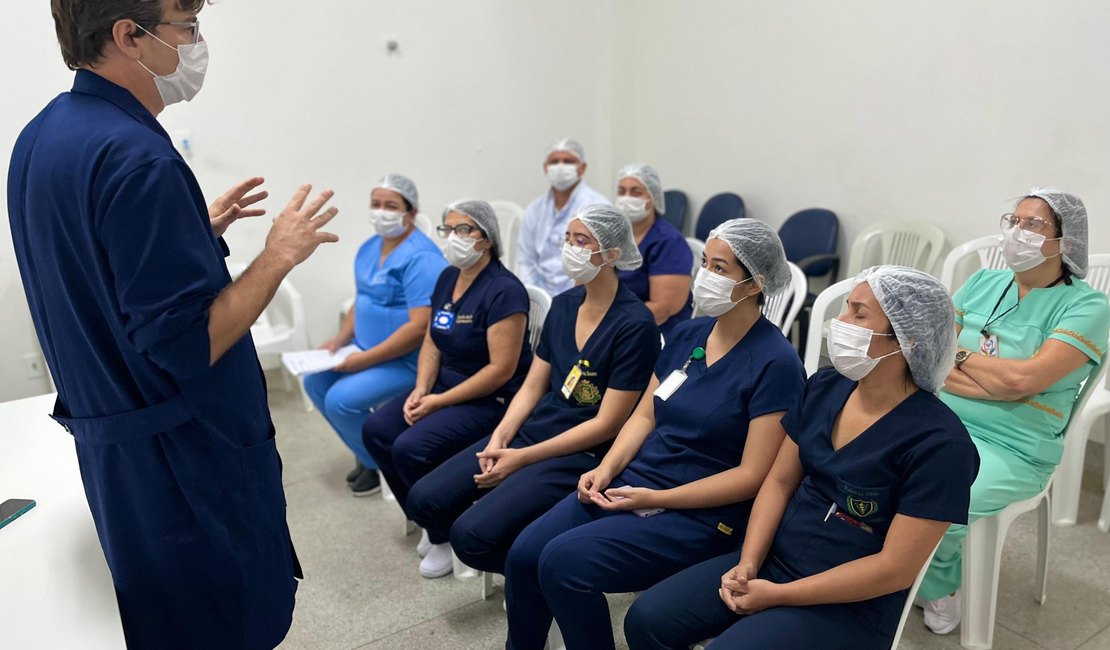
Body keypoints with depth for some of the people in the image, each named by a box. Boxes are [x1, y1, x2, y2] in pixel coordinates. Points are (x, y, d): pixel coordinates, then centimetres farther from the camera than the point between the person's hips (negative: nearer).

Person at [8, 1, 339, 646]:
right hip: (184, 453, -9)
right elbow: (186, 347, -26)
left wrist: (196, 228, 13)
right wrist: (279, 255, -17)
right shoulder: (138, 158, -25)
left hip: (109, 441, 10)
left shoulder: (41, 137, 6)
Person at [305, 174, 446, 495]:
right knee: (315, 380, 4)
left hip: (407, 360, -10)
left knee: (341, 400, -19)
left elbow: (419, 327, -27)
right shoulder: (369, 248, 8)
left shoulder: (421, 258, -21)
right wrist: (340, 340, 1)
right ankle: (368, 453, 18)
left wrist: (365, 359, -23)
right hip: (368, 349, 10)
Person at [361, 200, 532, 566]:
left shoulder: (503, 291, -19)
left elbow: (501, 370, -22)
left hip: (492, 400, -9)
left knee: (411, 448, -23)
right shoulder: (447, 278, 7)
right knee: (376, 430, -4)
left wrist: (440, 402, -18)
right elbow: (432, 342, 12)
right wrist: (421, 390, -6)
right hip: (445, 386, 9)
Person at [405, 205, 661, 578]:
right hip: (529, 431, 7)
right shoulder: (563, 305, 8)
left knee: (472, 535, -21)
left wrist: (521, 458, -14)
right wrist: (499, 438, -6)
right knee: (423, 500, -6)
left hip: (581, 455, -7)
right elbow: (532, 387, 11)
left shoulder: (634, 325, -14)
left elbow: (606, 424, -15)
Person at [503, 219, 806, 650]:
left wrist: (655, 499, -18)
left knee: (563, 562, -23)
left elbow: (752, 475, -15)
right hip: (633, 482, 7)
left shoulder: (775, 363, -14)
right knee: (524, 554, -9)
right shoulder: (685, 334, 8)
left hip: (702, 514, -6)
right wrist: (607, 469, -6)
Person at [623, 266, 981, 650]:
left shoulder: (938, 442, -18)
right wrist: (748, 563, -8)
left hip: (851, 604, -5)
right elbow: (780, 481, 6)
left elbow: (896, 568, -18)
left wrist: (777, 595, -16)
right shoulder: (823, 388, 1)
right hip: (773, 560, 6)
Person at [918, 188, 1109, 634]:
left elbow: (1024, 379, -18)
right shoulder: (982, 283, 11)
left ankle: (938, 588, 7)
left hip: (1011, 451, -5)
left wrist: (959, 356, -4)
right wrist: (997, 378, -11)